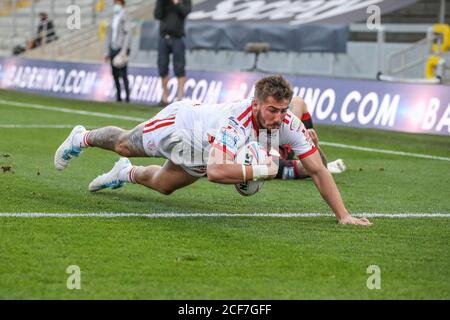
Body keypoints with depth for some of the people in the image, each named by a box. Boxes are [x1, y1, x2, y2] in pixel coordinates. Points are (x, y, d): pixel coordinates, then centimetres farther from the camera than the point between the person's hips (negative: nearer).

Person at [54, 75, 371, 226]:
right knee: (123, 145, 24)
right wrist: (261, 169, -53)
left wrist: (343, 214, -35)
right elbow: (216, 171, -58)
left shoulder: (288, 123, -33)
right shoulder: (237, 120, -48)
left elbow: (318, 170, -29)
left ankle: (127, 174, 60)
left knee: (163, 185, 27)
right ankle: (83, 137, 55)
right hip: (179, 121, -5)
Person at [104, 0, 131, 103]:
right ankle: (118, 95, 11)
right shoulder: (113, 19, 15)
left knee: (123, 73, -11)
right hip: (113, 49, 7)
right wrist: (107, 52, 17)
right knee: (115, 73, 6)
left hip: (121, 49, -7)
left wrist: (124, 51, -17)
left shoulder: (124, 18, -7)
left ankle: (127, 96, -9)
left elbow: (128, 35, -12)